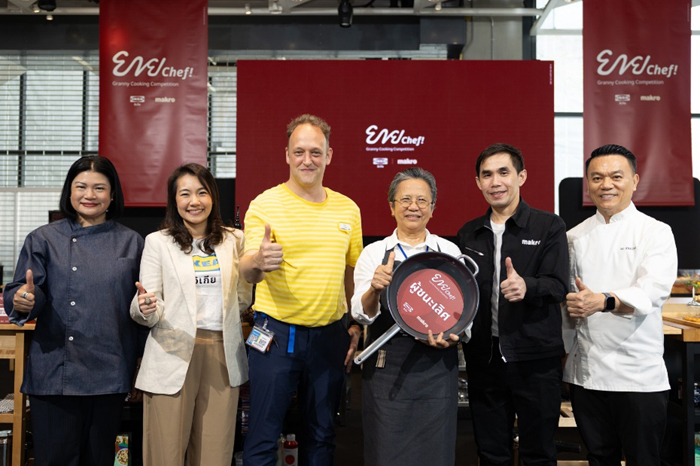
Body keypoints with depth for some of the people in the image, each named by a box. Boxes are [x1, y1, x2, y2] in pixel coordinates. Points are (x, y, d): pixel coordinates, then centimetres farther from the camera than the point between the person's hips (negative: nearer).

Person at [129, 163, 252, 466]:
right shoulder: (158, 242, 3)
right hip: (175, 354, -2)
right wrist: (145, 308, -24)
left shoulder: (234, 240, 10)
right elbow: (144, 314, -1)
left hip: (223, 354, 3)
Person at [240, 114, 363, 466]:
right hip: (277, 332, -4)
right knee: (263, 436, 2)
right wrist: (257, 262, -38)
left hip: (329, 335, 4)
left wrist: (356, 324, 8)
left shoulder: (348, 209, 7)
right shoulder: (265, 205, -6)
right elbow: (247, 271, -15)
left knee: (321, 436, 15)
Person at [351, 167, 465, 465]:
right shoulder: (374, 253, 4)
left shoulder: (449, 251, 6)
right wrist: (375, 289, -26)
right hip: (386, 369, 0)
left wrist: (450, 336, -14)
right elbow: (362, 314, -5)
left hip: (437, 368, 1)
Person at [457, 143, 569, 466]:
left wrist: (526, 286, -31)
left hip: (535, 359, -3)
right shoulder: (468, 234, 10)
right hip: (484, 358, 4)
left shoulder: (549, 227, -2)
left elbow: (558, 286, -12)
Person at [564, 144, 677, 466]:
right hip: (586, 370, 3)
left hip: (639, 374, -3)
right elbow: (566, 295, 11)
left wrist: (603, 301, -34)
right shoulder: (575, 237, 8)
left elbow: (653, 291, -19)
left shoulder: (655, 232, -3)